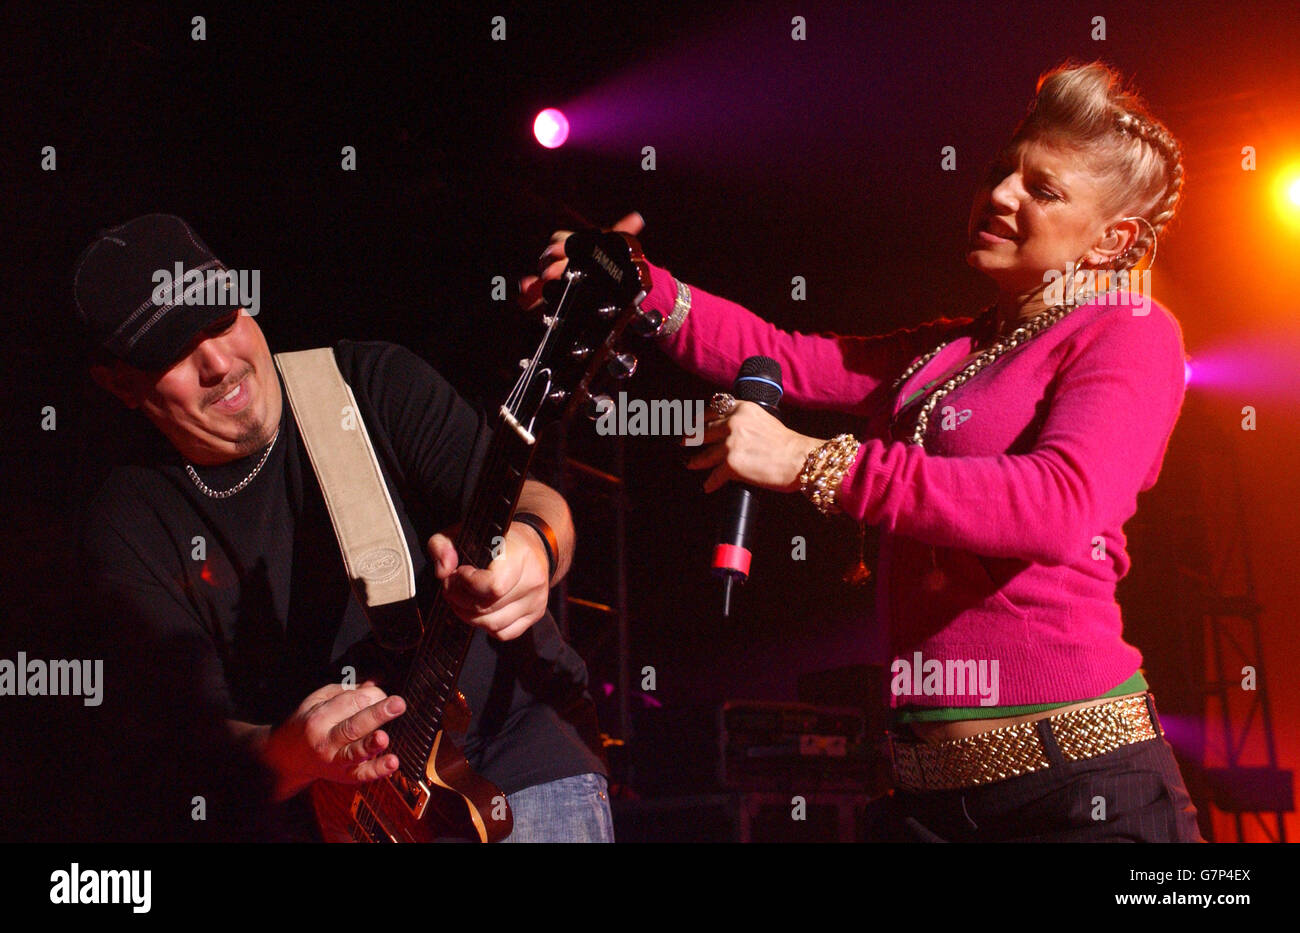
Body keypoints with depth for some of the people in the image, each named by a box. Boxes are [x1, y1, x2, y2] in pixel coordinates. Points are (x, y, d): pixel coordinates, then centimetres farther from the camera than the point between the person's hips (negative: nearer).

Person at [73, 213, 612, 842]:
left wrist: (532, 546, -35)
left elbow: (531, 498, -10)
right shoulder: (125, 524, -1)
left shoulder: (374, 383, -1)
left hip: (514, 724, -2)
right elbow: (190, 721, -9)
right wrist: (285, 755, -31)